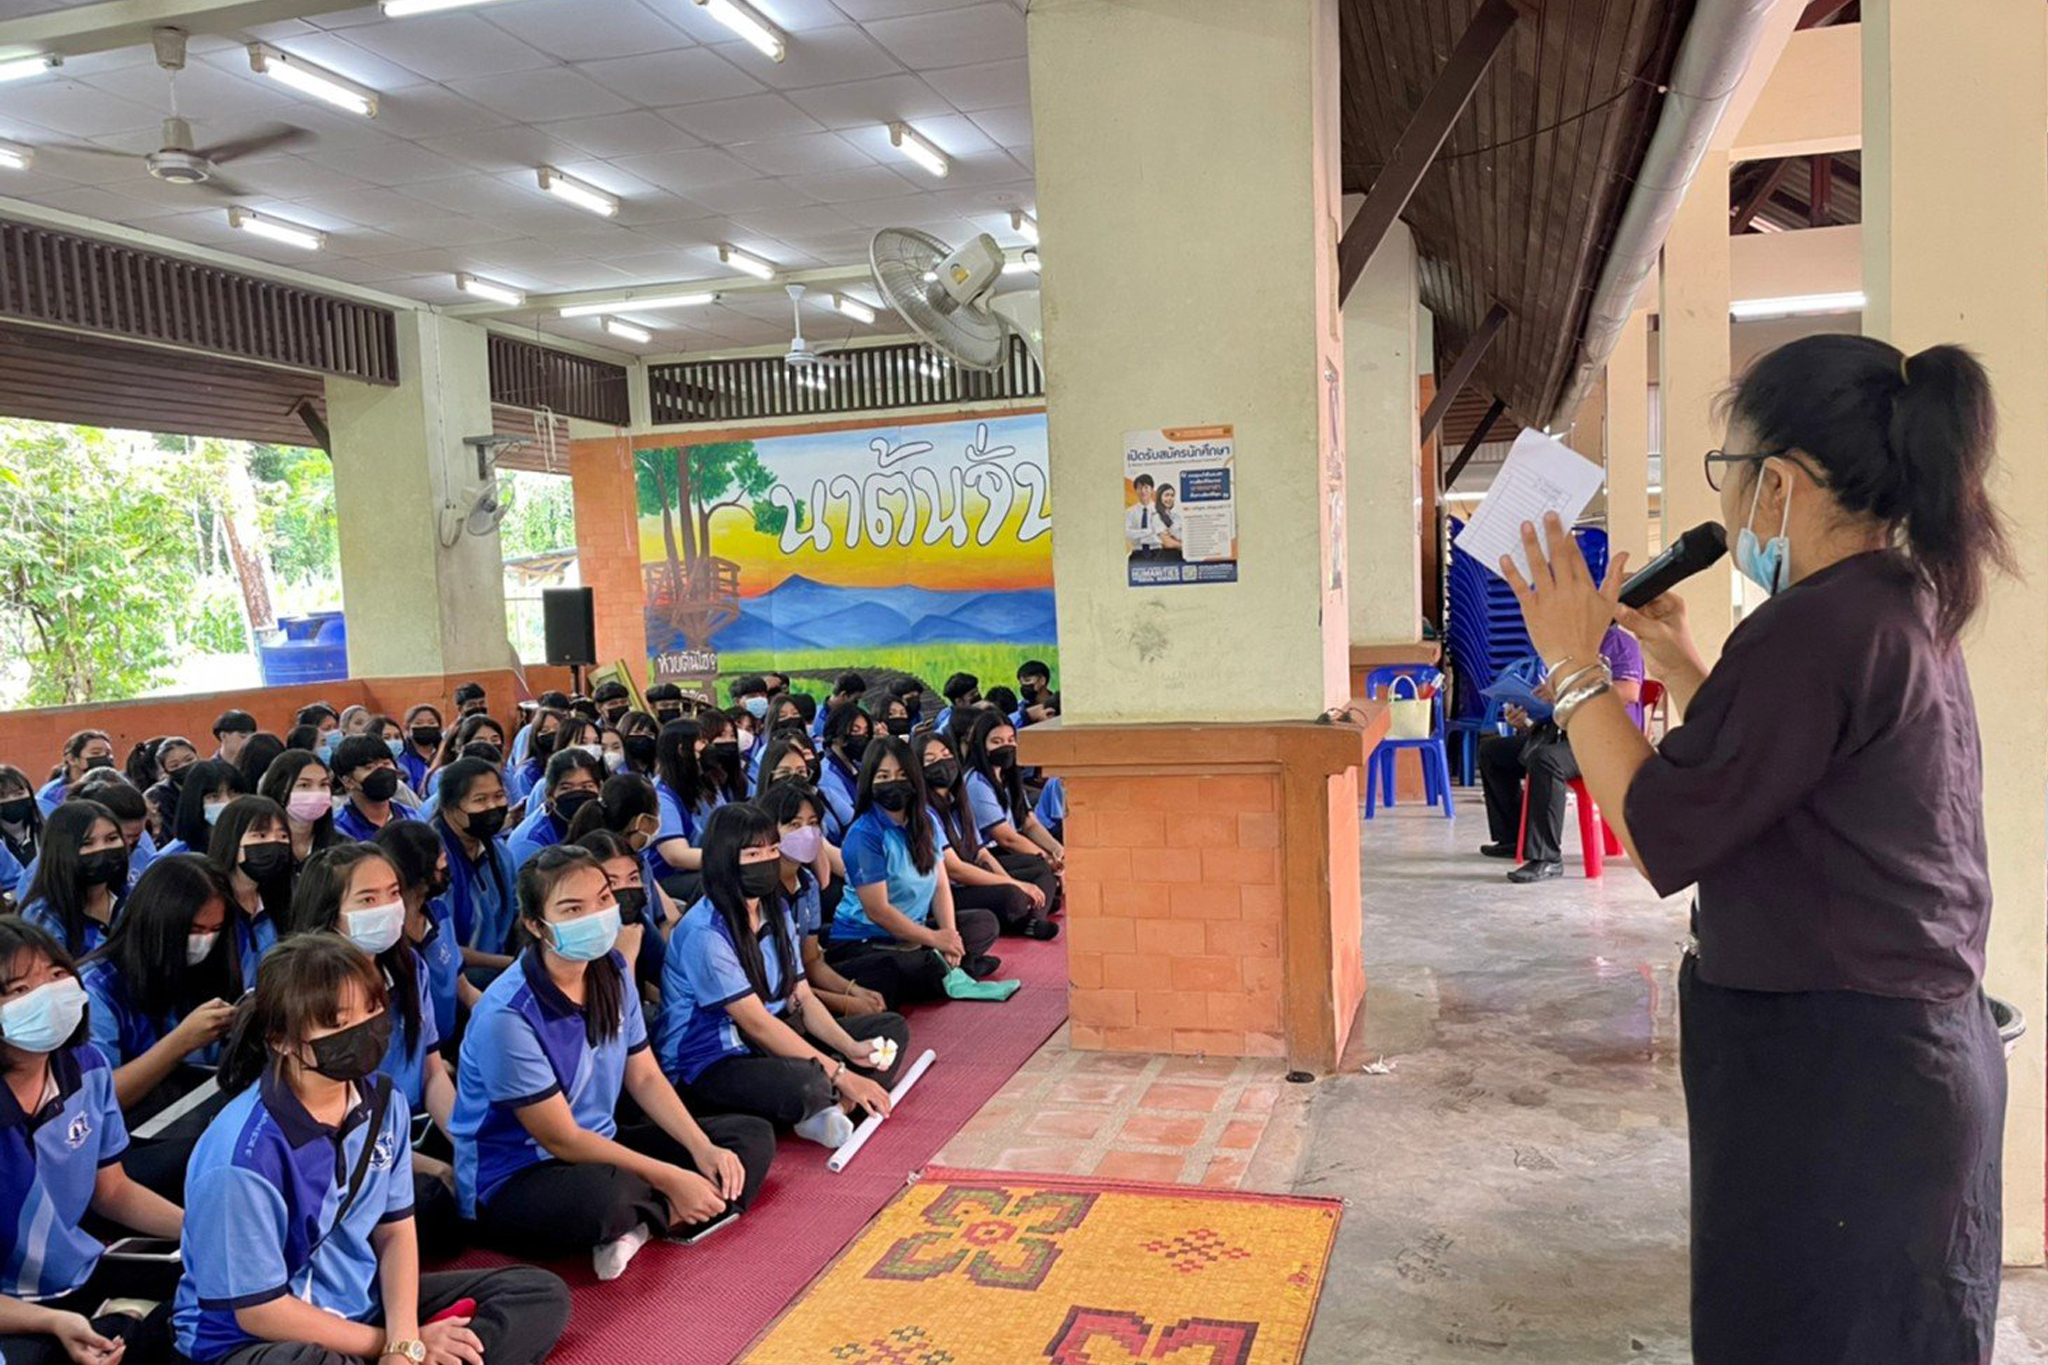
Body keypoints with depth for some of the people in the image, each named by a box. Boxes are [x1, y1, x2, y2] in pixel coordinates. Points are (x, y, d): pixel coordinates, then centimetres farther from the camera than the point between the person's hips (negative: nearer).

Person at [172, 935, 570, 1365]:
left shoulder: (383, 1102, -5)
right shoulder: (244, 1154, -25)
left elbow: (396, 1231, 2)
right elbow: (260, 1310, -18)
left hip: (364, 1305, 7)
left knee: (541, 1294, -1)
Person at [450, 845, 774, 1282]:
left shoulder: (611, 972, -3)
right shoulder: (507, 1016, -25)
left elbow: (645, 1077, 6)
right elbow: (562, 1139, -20)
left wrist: (703, 1149, -10)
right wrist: (671, 1179, -20)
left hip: (599, 1150, 8)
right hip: (510, 1184, -8)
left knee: (753, 1137, 1)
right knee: (605, 1194, -42)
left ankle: (641, 1220, -17)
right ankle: (666, 1209, -7)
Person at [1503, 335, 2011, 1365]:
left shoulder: (1818, 626, -23)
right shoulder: (1906, 609, 9)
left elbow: (1660, 832, -22)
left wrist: (1572, 663, -13)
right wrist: (1679, 663, 13)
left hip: (1828, 1076, -10)